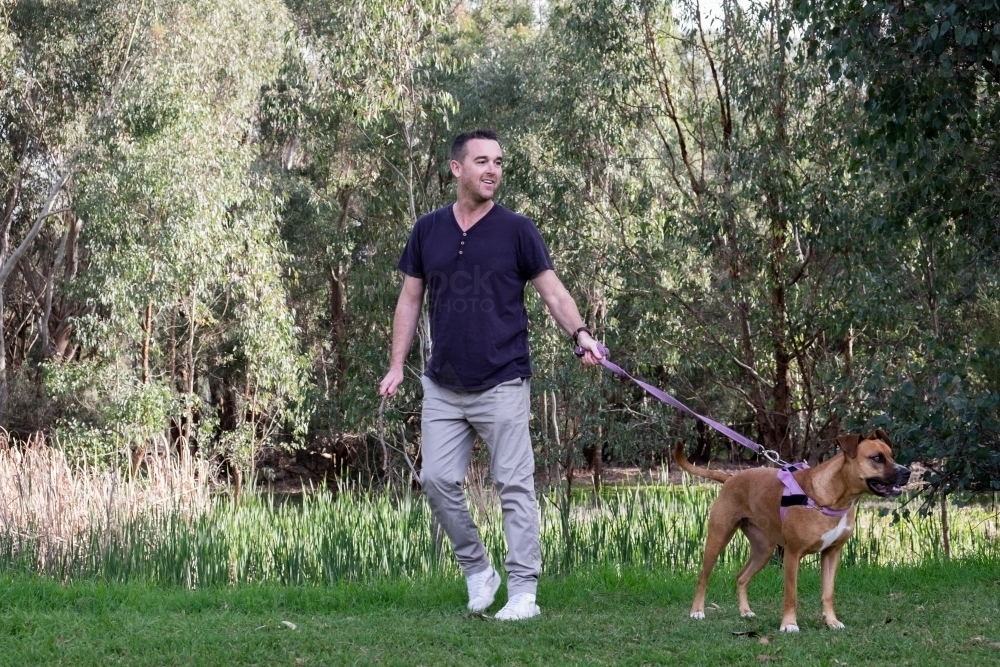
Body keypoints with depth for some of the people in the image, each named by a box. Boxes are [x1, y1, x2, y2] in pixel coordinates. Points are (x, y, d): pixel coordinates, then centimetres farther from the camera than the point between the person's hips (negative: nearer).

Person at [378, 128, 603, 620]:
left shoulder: (516, 229, -2)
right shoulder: (428, 230, 7)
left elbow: (552, 291, -3)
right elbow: (410, 299, 12)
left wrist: (580, 333, -21)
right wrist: (397, 365, 4)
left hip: (502, 384, -3)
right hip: (443, 386, 4)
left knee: (514, 486, -3)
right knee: (438, 480, 1)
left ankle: (523, 590, 3)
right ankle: (477, 570, 19)